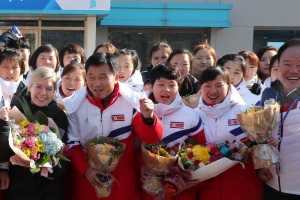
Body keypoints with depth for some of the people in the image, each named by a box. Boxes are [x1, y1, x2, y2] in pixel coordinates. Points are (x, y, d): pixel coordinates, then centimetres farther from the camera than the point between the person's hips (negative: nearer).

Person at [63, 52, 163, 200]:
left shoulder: (132, 101, -10)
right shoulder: (75, 104, -7)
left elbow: (151, 139, -9)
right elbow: (72, 143, -1)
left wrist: (148, 118, -28)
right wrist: (85, 169, -14)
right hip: (85, 182, 1)